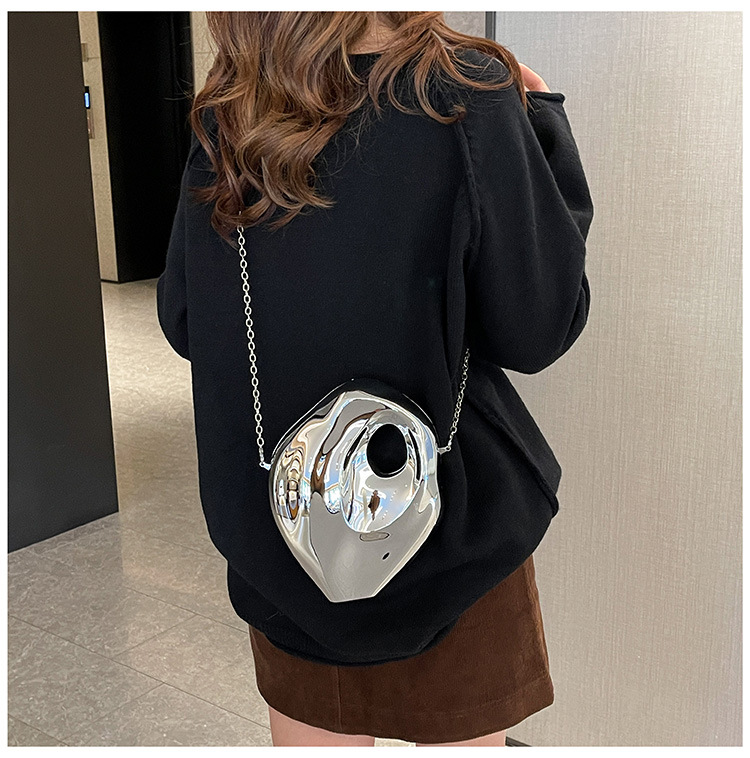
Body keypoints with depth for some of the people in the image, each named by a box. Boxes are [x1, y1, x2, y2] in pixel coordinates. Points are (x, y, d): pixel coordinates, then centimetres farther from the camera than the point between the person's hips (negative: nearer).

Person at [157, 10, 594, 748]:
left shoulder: (225, 119, -3)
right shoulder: (463, 94, -15)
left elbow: (180, 323, 5)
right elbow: (537, 332, -11)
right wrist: (540, 120, -3)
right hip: (448, 522, -3)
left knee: (312, 732, 20)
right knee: (461, 733, 16)